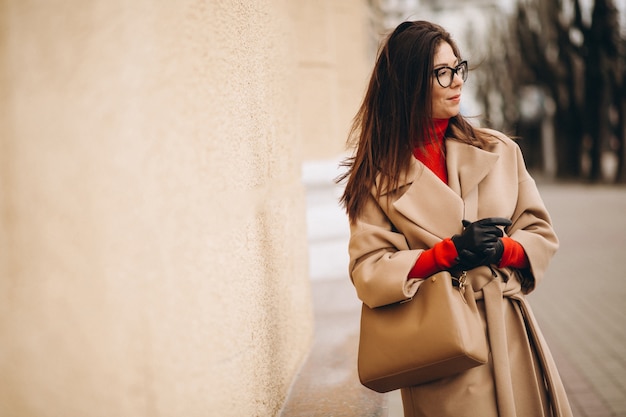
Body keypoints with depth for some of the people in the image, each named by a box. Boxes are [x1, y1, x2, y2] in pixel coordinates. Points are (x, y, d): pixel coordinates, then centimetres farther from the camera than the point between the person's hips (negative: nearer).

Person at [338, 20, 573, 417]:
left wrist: (501, 249, -13)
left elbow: (542, 235, 8)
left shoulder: (499, 150, 4)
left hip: (510, 329, 3)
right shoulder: (377, 174, -4)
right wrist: (450, 252, -19)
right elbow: (369, 275, -10)